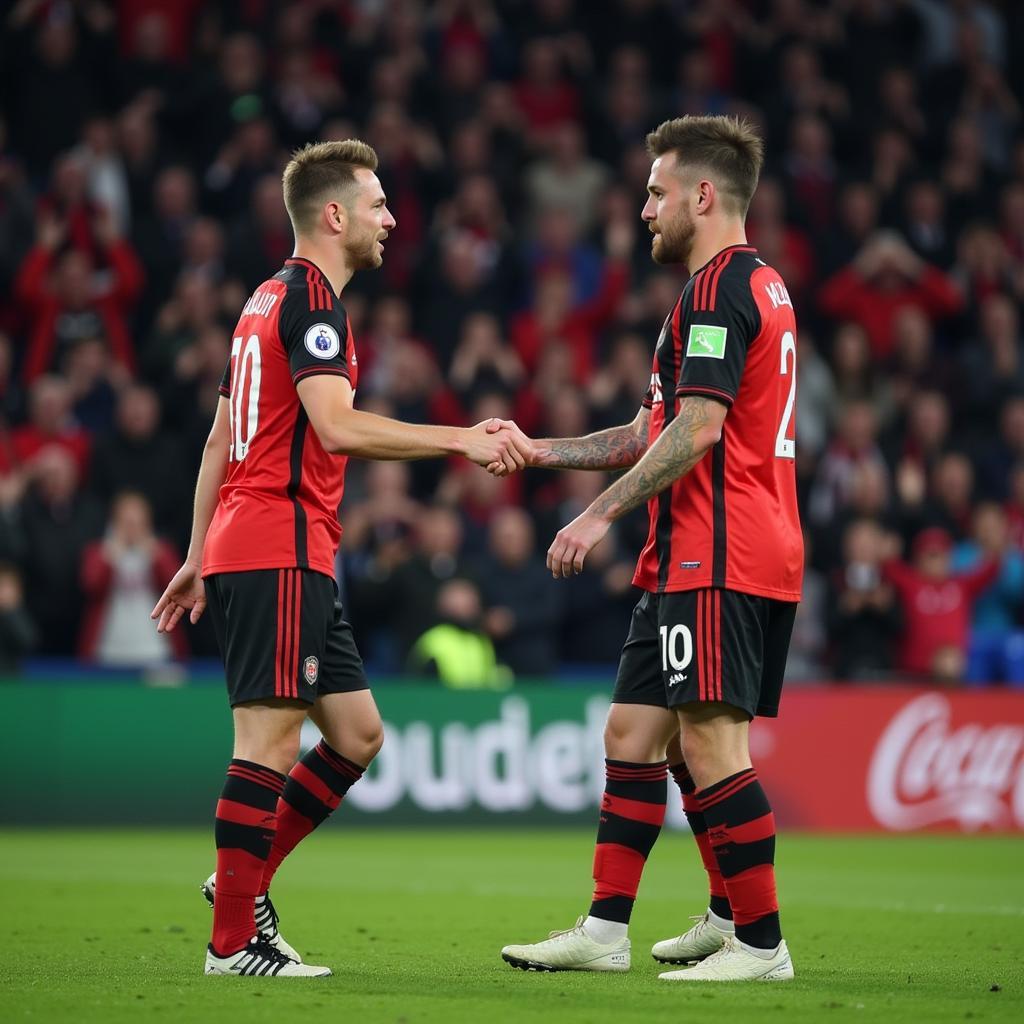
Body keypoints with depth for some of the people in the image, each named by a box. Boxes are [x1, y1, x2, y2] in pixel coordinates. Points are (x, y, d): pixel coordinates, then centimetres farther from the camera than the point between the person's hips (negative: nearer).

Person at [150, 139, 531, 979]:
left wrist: (199, 556, 26)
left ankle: (245, 879, 16)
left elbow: (220, 438, 23)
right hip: (280, 553, -10)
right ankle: (233, 940, -5)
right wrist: (463, 440, -22)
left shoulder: (270, 300, 20)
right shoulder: (310, 299, -10)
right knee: (271, 738, -8)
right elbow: (337, 427, -24)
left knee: (357, 733, 11)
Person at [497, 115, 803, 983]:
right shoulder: (758, 285, 22)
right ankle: (605, 929, 13)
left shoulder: (720, 289, -12)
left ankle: (760, 943, -6)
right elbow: (654, 433, 26)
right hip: (692, 561, 11)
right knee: (635, 731, 11)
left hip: (718, 562, -11)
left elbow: (696, 430, -21)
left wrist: (601, 515, -19)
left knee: (709, 743, -10)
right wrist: (538, 450, 23)